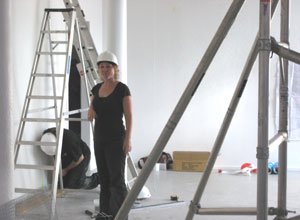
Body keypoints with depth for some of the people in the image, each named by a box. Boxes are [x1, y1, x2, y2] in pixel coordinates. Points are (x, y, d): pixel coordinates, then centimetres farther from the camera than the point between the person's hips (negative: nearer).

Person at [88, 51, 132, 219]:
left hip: (116, 140, -6)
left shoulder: (123, 89, -9)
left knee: (117, 179, -9)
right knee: (104, 179, 10)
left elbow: (129, 116, -10)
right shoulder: (97, 89, 9)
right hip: (99, 139, 7)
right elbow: (92, 109, 18)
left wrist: (128, 139, -17)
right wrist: (91, 111, -6)